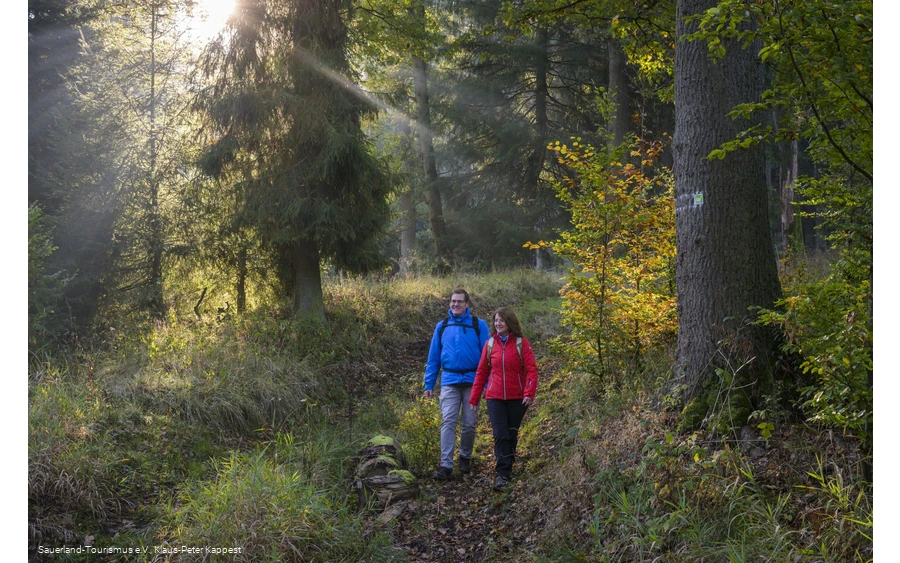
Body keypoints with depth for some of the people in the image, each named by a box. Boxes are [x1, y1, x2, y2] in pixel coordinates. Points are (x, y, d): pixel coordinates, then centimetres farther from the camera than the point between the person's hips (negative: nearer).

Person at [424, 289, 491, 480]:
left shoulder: (478, 325, 1)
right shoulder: (442, 326, 8)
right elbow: (433, 357, 10)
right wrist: (429, 384, 6)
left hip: (472, 381, -1)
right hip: (449, 382, 1)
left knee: (469, 424, 7)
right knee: (448, 422, -7)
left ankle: (465, 457, 28)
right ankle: (446, 465, -10)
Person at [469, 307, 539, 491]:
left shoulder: (521, 343, -2)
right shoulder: (490, 344, 5)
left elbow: (531, 370, -6)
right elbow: (481, 372, 9)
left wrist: (529, 393, -19)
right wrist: (474, 398, 9)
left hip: (517, 398, -1)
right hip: (495, 398, 1)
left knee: (511, 434, 9)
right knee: (500, 435, -8)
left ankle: (508, 465, 26)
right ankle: (503, 474, -10)